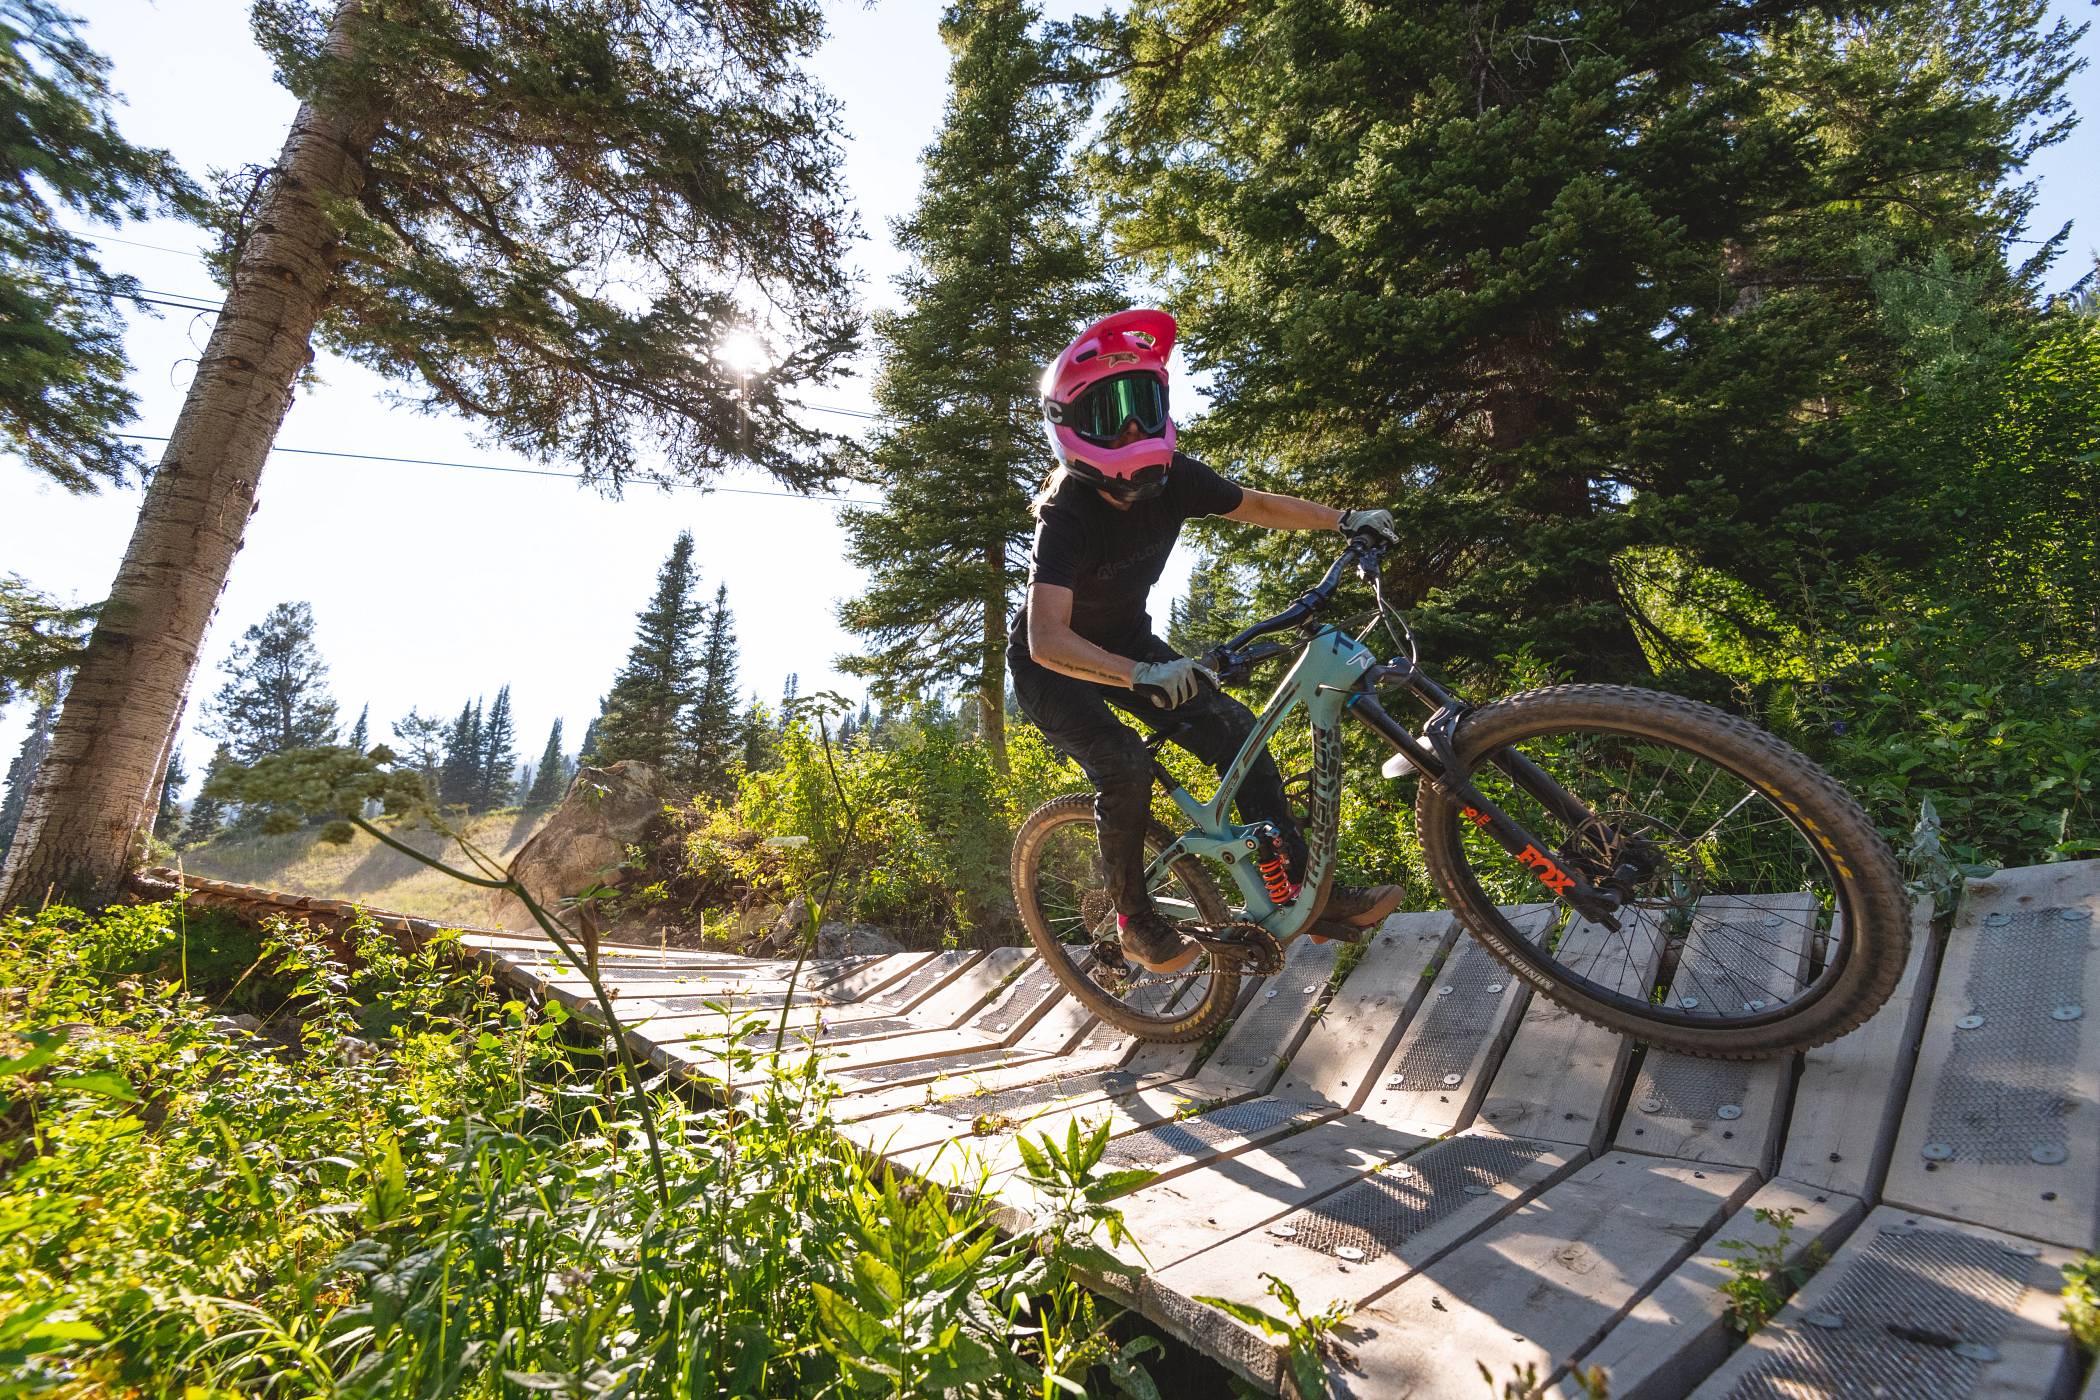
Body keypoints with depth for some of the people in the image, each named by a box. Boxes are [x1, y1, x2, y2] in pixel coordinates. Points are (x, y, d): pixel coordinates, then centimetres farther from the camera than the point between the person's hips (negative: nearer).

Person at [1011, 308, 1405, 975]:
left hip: (1126, 644, 6)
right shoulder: (1067, 514, -32)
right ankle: (1133, 917, -3)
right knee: (1124, 765, -29)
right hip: (1052, 666, -6)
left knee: (1233, 728, -8)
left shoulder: (1173, 479, -15)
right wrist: (1141, 676, -57)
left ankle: (1308, 889, 2)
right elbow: (1048, 640, -44)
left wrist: (1346, 519, -3)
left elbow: (1257, 505, 4)